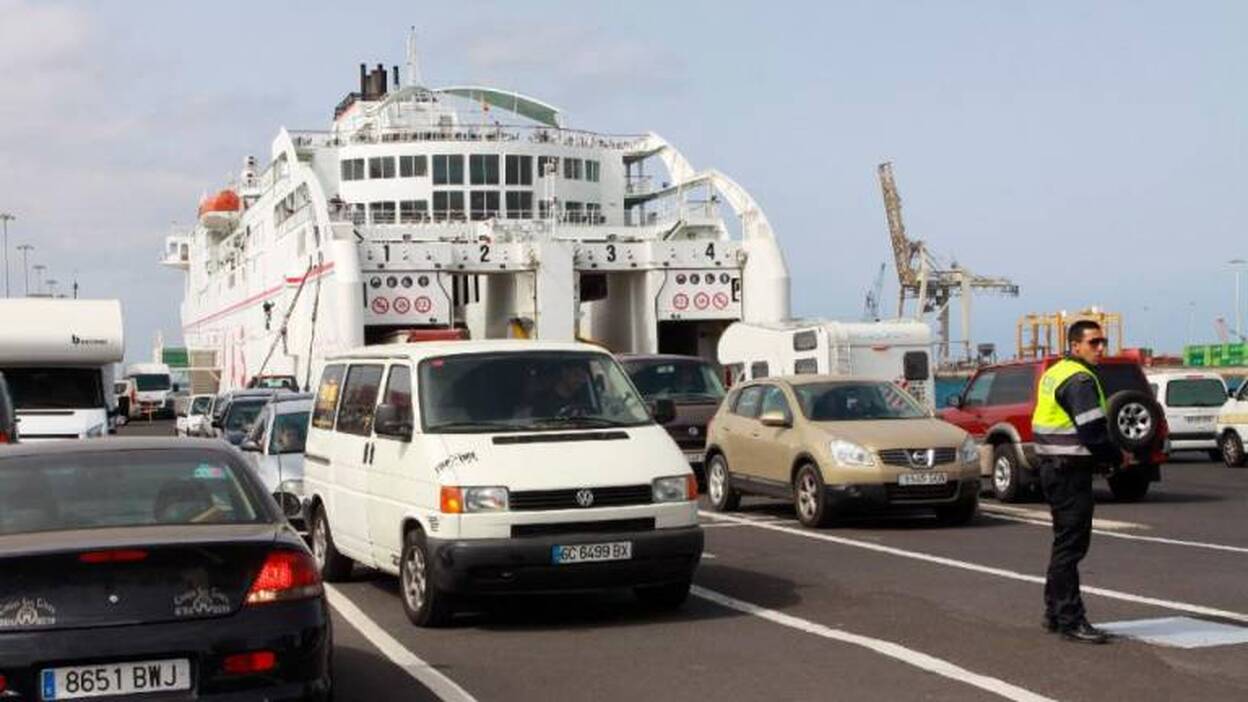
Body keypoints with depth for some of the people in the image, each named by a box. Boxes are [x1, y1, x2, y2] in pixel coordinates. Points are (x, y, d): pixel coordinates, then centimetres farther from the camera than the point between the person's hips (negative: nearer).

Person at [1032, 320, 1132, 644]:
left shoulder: (1054, 374, 16)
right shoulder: (1080, 380, -16)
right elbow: (1093, 433, -22)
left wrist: (1108, 456, 15)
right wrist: (1119, 458, -5)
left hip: (1053, 468, 10)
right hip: (1071, 471, -10)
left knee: (1065, 543, 18)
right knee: (1071, 545, -8)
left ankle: (1055, 612, 25)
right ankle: (1070, 620, -5)